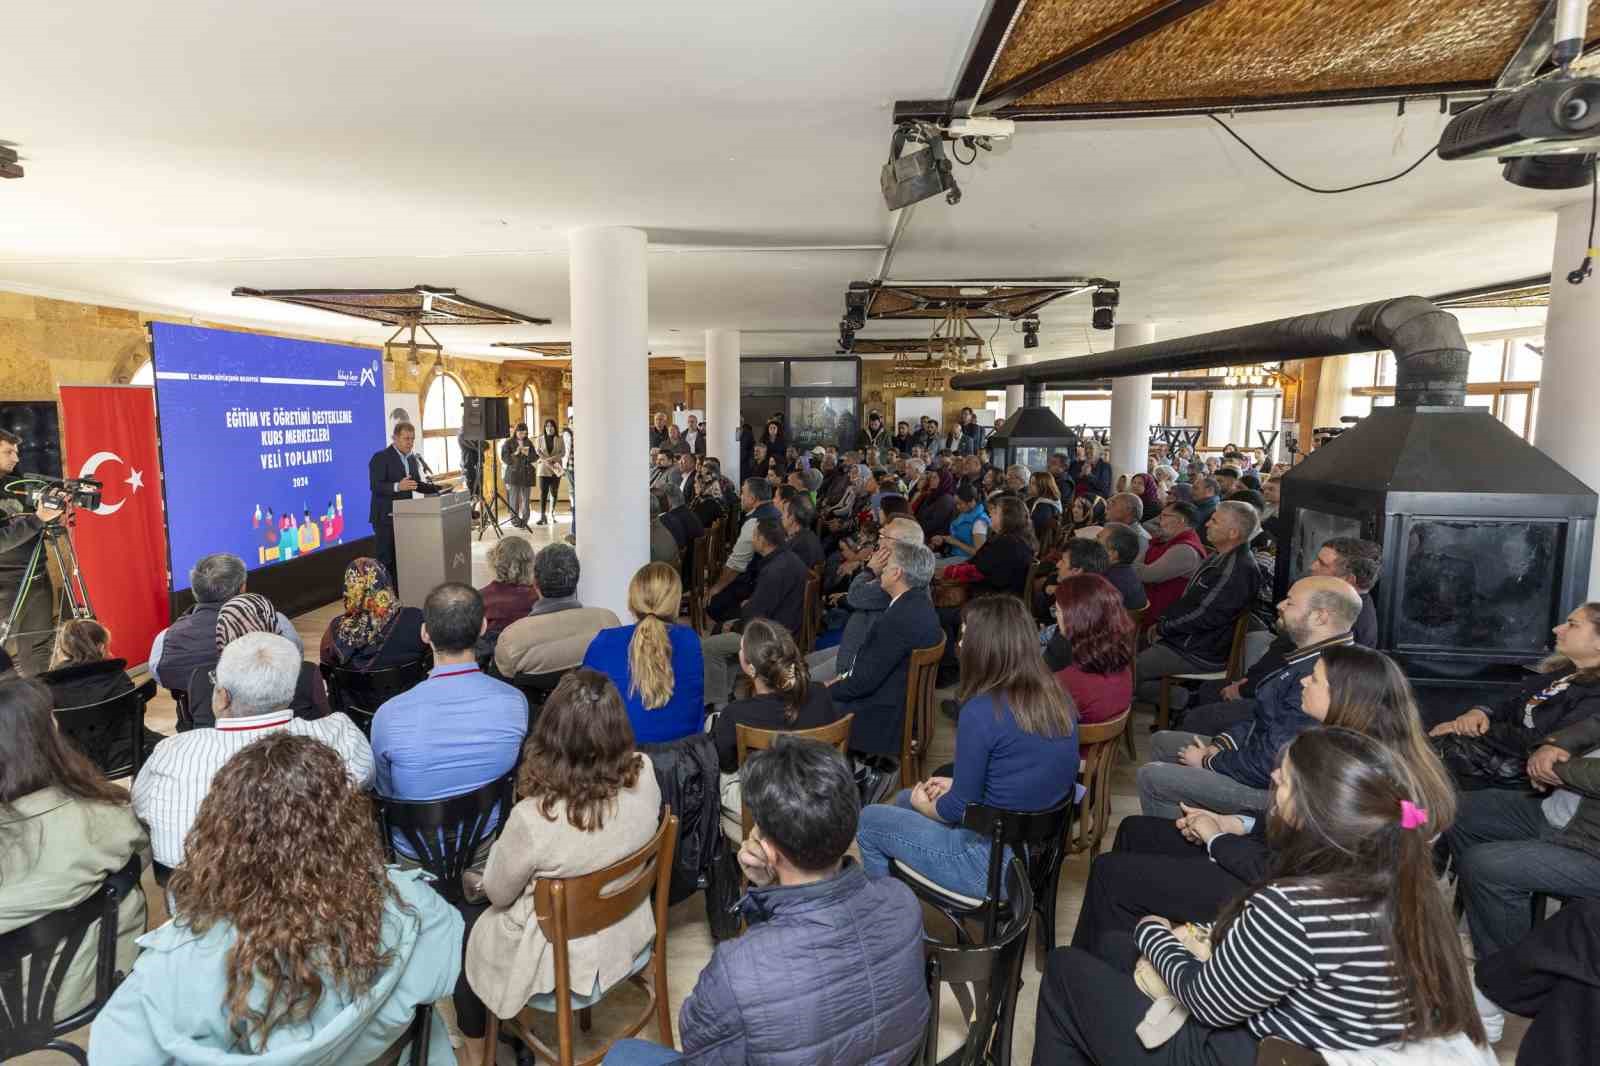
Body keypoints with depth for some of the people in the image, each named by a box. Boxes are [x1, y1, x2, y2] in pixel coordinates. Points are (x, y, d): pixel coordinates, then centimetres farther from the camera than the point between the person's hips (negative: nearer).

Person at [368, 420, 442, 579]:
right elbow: (375, 486, -17)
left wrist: (440, 488, 1)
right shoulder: (380, 458, -8)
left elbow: (418, 484, 16)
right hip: (386, 517, -6)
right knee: (386, 559, -3)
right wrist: (397, 486, -32)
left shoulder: (414, 459, 13)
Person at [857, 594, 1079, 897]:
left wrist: (921, 803, 6)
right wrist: (956, 784, 11)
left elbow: (958, 810, -15)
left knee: (869, 821, 12)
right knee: (905, 798, 25)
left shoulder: (982, 710, -25)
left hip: (994, 865, -8)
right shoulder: (1056, 698, -3)